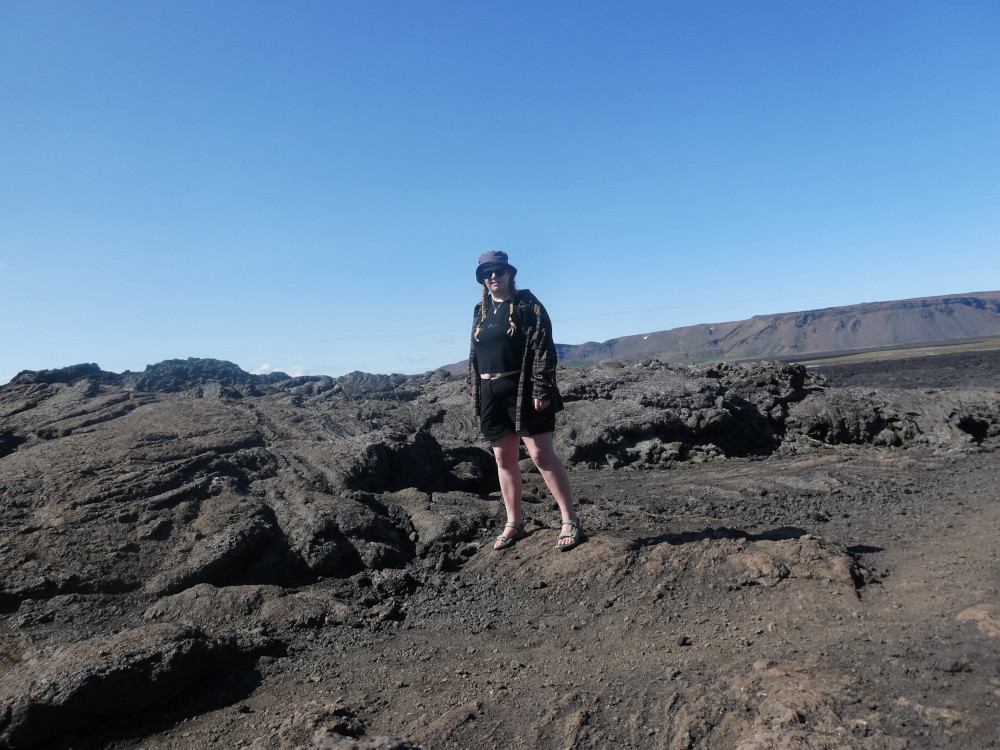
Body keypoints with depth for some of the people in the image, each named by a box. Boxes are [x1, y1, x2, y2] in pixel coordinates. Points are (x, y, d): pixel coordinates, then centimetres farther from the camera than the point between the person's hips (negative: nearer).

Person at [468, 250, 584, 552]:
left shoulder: (527, 303, -4)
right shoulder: (480, 312, 14)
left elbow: (543, 348, -11)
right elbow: (473, 356, 17)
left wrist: (541, 390, -17)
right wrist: (476, 395, 11)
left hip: (522, 389, -6)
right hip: (491, 393, 6)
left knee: (541, 454, -7)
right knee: (504, 459, 9)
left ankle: (570, 521, 3)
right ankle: (514, 524, 20)